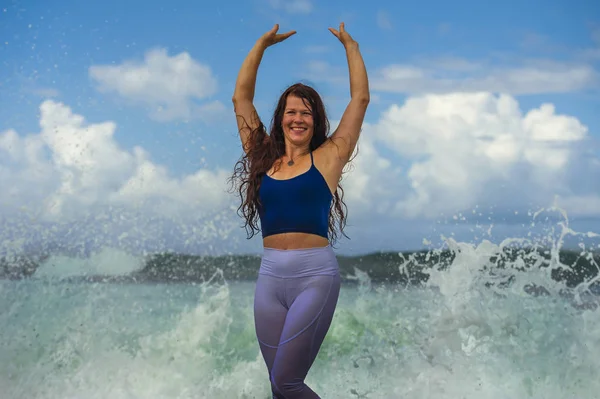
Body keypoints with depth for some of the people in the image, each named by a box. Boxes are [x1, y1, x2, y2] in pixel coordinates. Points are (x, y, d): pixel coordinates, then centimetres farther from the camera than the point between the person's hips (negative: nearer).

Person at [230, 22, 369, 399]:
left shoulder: (327, 157, 4)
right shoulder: (263, 157, 11)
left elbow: (360, 99, 6)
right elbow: (241, 97, 15)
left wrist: (351, 45, 14)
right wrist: (263, 44, 17)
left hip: (316, 274, -3)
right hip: (270, 275, 3)